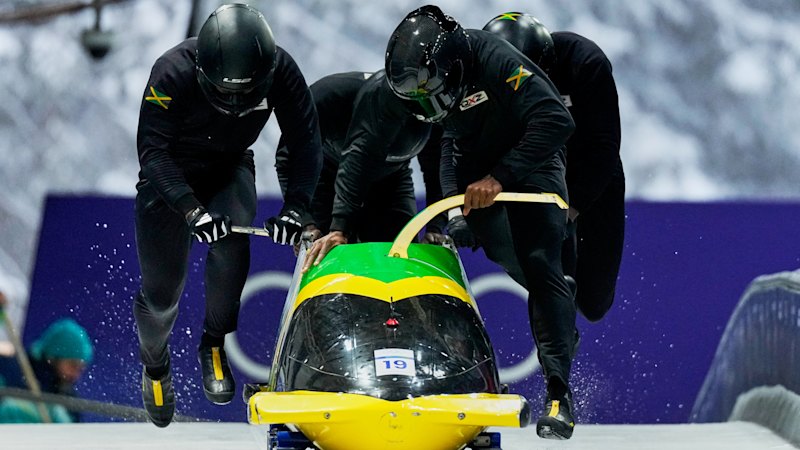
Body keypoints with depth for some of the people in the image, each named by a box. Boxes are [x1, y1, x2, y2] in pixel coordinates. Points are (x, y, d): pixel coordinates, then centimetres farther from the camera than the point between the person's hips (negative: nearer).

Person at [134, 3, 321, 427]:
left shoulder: (281, 71, -25)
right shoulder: (173, 72, -33)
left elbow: (306, 142, -15)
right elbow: (153, 150, -32)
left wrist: (295, 208, -27)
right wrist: (191, 211, -43)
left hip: (228, 170, 2)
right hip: (169, 175, -2)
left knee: (232, 243, -29)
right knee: (161, 289, -3)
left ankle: (214, 345, -9)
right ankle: (155, 364, 28)